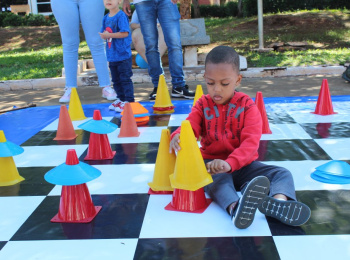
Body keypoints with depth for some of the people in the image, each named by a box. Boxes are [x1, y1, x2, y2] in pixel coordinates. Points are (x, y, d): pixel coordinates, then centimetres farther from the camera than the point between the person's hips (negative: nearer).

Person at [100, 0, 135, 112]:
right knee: (116, 80, 15)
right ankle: (121, 98, 27)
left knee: (125, 78, -3)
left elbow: (125, 33, -20)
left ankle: (129, 100, 3)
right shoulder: (106, 18, 11)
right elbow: (103, 35, 15)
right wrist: (104, 35, -9)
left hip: (123, 55, -8)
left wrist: (109, 35, -18)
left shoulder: (121, 16, -12)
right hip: (112, 56, 8)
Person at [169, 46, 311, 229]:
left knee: (282, 173, -19)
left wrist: (229, 163, -36)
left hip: (243, 164, 2)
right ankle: (235, 208, -67)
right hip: (213, 164, -1)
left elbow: (251, 142, -18)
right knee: (217, 180, -37)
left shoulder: (247, 106, -5)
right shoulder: (202, 105, 4)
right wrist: (178, 136, -40)